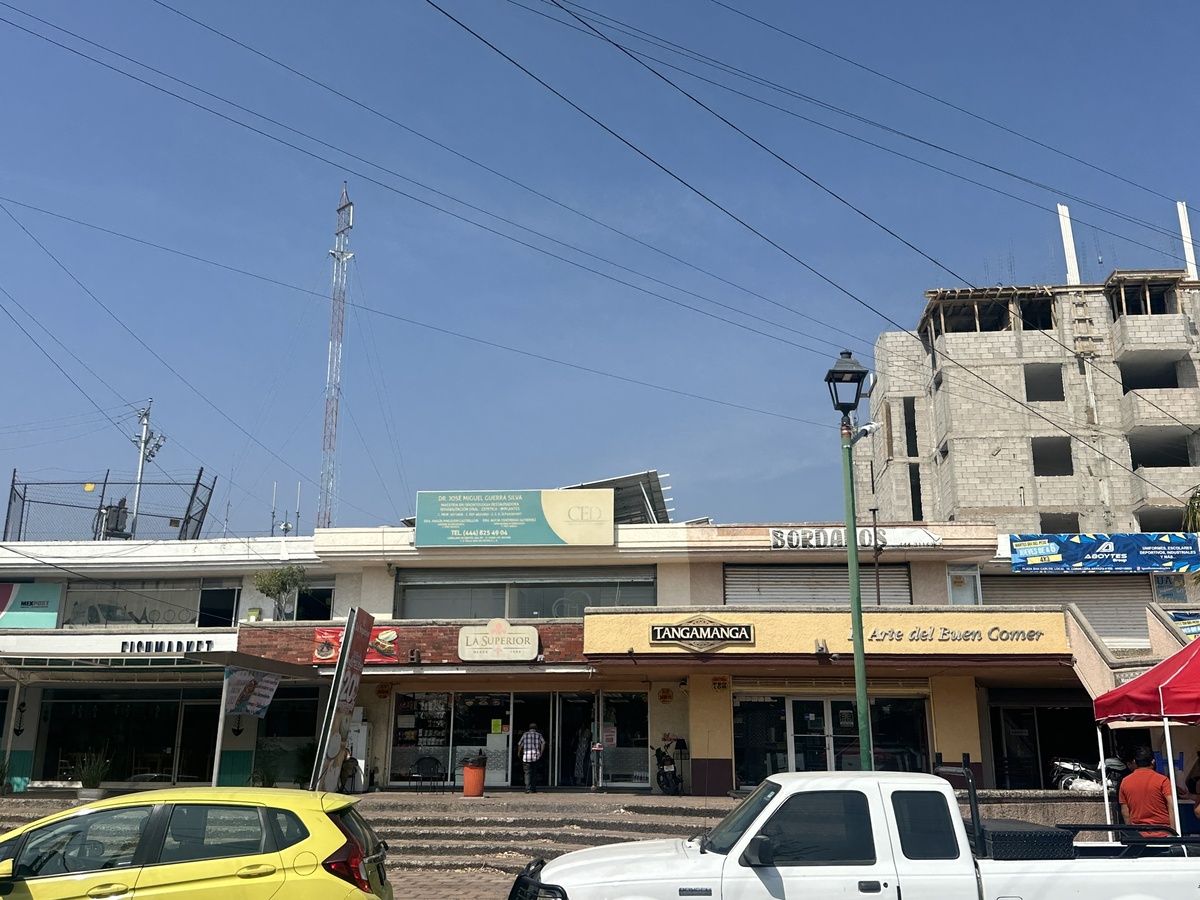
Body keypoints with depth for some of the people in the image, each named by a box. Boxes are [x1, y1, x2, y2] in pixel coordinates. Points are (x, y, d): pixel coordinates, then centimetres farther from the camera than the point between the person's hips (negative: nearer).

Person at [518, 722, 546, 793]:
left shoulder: (525, 734, 10)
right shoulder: (538, 735, 10)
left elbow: (520, 744, 7)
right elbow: (543, 743, -3)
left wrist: (519, 753, 21)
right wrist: (541, 753, 3)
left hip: (526, 755, -1)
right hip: (536, 756, 1)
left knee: (527, 773, -3)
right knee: (534, 773, 13)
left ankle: (528, 789, -15)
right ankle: (533, 788, 14)